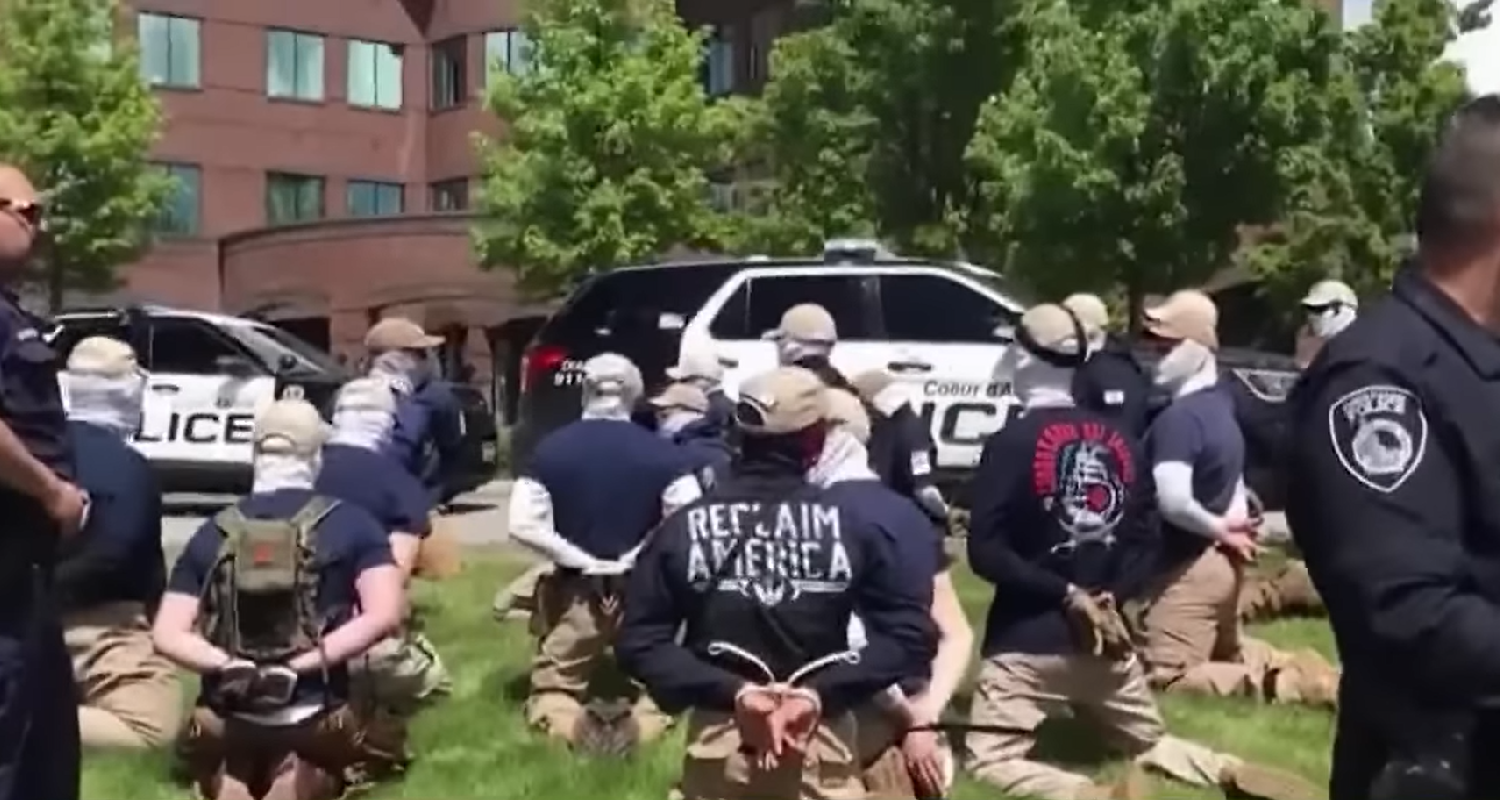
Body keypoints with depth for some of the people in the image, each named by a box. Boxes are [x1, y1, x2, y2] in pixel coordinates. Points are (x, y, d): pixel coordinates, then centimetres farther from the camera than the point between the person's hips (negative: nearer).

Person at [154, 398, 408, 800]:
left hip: (226, 722, 3)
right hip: (315, 720, -3)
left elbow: (167, 635, -1)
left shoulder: (212, 532, 6)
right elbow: (384, 615, -15)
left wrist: (232, 667, -11)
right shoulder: (352, 523, -1)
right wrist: (299, 667, -16)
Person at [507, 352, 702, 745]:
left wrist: (578, 558, -6)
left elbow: (523, 526, -10)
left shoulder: (551, 448, -3)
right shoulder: (662, 452, -5)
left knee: (554, 686, 14)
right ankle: (647, 717, -16)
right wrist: (637, 556, -5)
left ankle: (560, 717, -18)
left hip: (573, 592, 0)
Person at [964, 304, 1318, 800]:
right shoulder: (1121, 440, 7)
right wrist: (1110, 597, -3)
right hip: (1107, 636, 6)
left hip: (1028, 639, -6)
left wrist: (1065, 594, -13)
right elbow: (1147, 543, 8)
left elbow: (985, 552, -17)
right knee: (1153, 743, 23)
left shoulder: (1010, 443, -11)